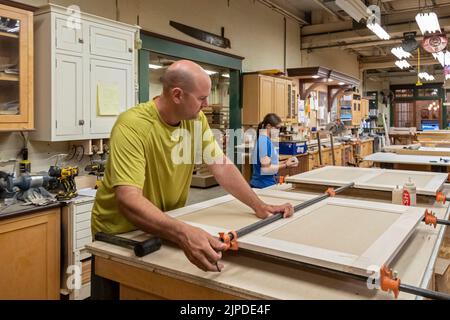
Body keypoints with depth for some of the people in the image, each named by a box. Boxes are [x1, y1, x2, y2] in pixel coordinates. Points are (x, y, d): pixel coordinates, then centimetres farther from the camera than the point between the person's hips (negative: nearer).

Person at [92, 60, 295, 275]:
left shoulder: (195, 119, -7)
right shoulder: (132, 126, -28)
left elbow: (221, 166, -3)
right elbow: (128, 200, -37)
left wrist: (259, 207, -8)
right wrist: (183, 233, -51)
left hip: (166, 226, 5)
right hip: (120, 232, -4)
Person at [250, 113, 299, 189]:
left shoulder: (267, 140, 10)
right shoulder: (264, 141, -18)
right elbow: (266, 168, -21)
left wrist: (285, 162, 5)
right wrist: (286, 165, -17)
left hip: (268, 183, 9)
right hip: (263, 185, -9)